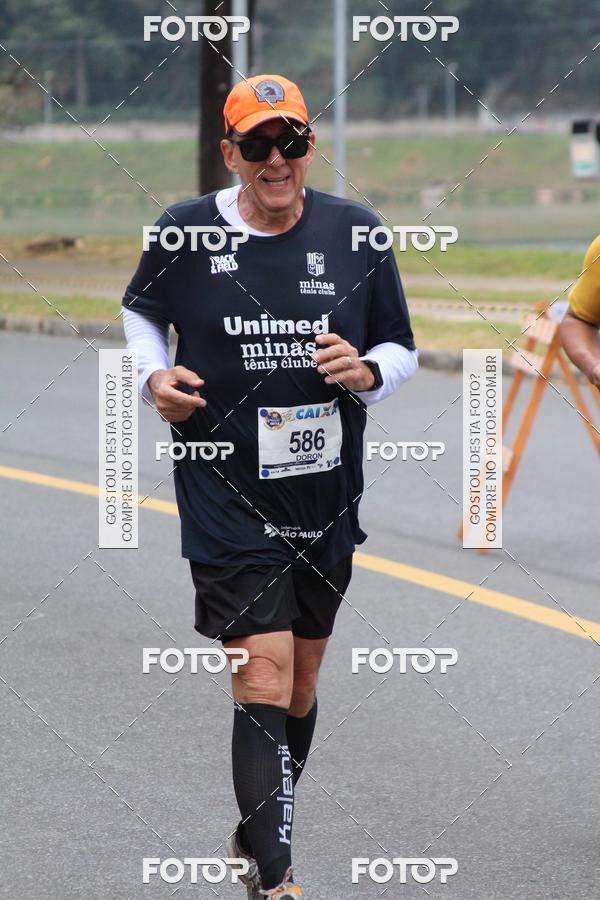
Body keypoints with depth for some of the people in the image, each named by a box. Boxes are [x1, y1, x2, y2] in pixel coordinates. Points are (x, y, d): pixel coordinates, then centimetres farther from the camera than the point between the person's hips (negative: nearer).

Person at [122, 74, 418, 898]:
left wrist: (367, 372, -13)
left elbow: (401, 349, 9)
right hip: (227, 499, -3)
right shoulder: (185, 232, -4)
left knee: (300, 687, 16)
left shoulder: (355, 233, 0)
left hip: (327, 501, 4)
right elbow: (141, 311, 15)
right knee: (264, 684, -14)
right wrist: (155, 377, -4)